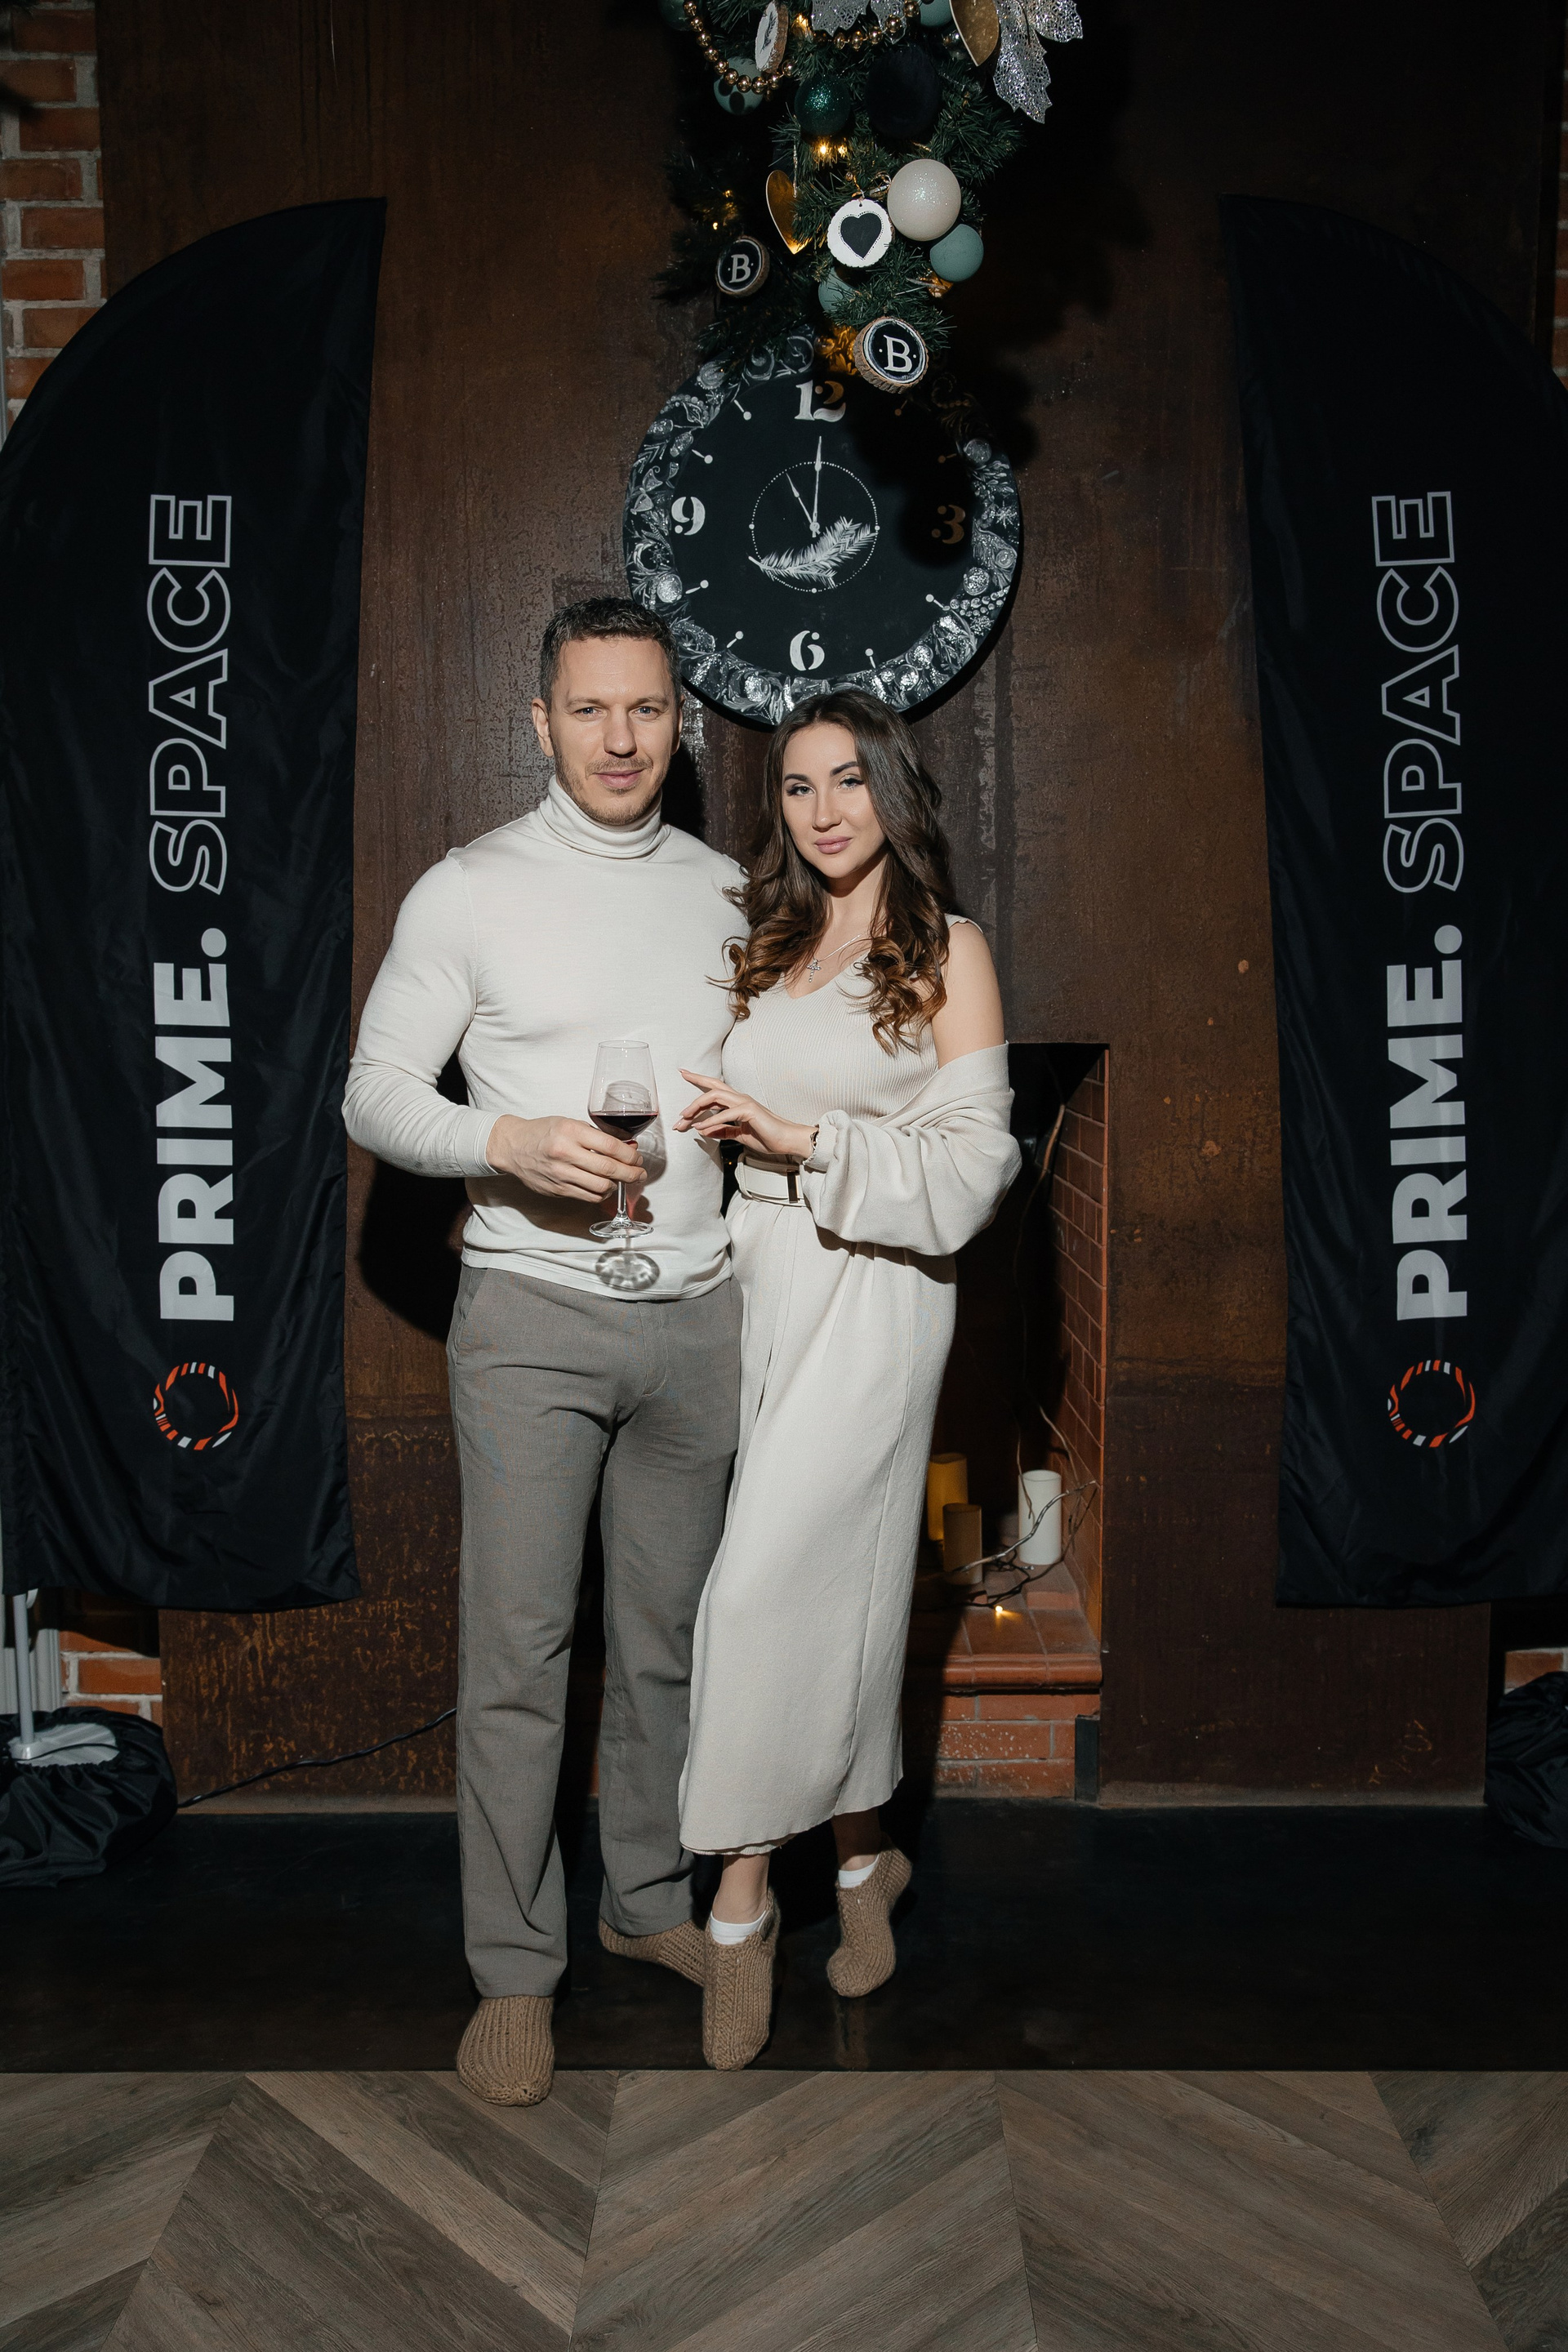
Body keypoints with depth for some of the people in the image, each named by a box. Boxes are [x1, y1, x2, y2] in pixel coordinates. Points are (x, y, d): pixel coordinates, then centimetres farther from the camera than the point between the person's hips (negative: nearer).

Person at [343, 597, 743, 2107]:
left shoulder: (726, 892, 9)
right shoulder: (470, 891, -3)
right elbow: (375, 1093, -4)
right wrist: (510, 1143, -21)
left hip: (697, 1313, 4)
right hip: (532, 1313, -4)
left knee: (666, 1635, 13)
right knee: (517, 1647, -2)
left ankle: (649, 1898, 32)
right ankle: (514, 1970, 13)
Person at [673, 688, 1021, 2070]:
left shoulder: (947, 947, 0)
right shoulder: (768, 945, 16)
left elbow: (975, 1157, -7)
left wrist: (806, 1145, -15)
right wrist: (717, 1124, 4)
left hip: (873, 1293, -5)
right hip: (758, 1279, 5)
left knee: (766, 1584, -11)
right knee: (826, 1580, 8)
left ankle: (744, 1900, 3)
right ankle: (862, 1857, 23)